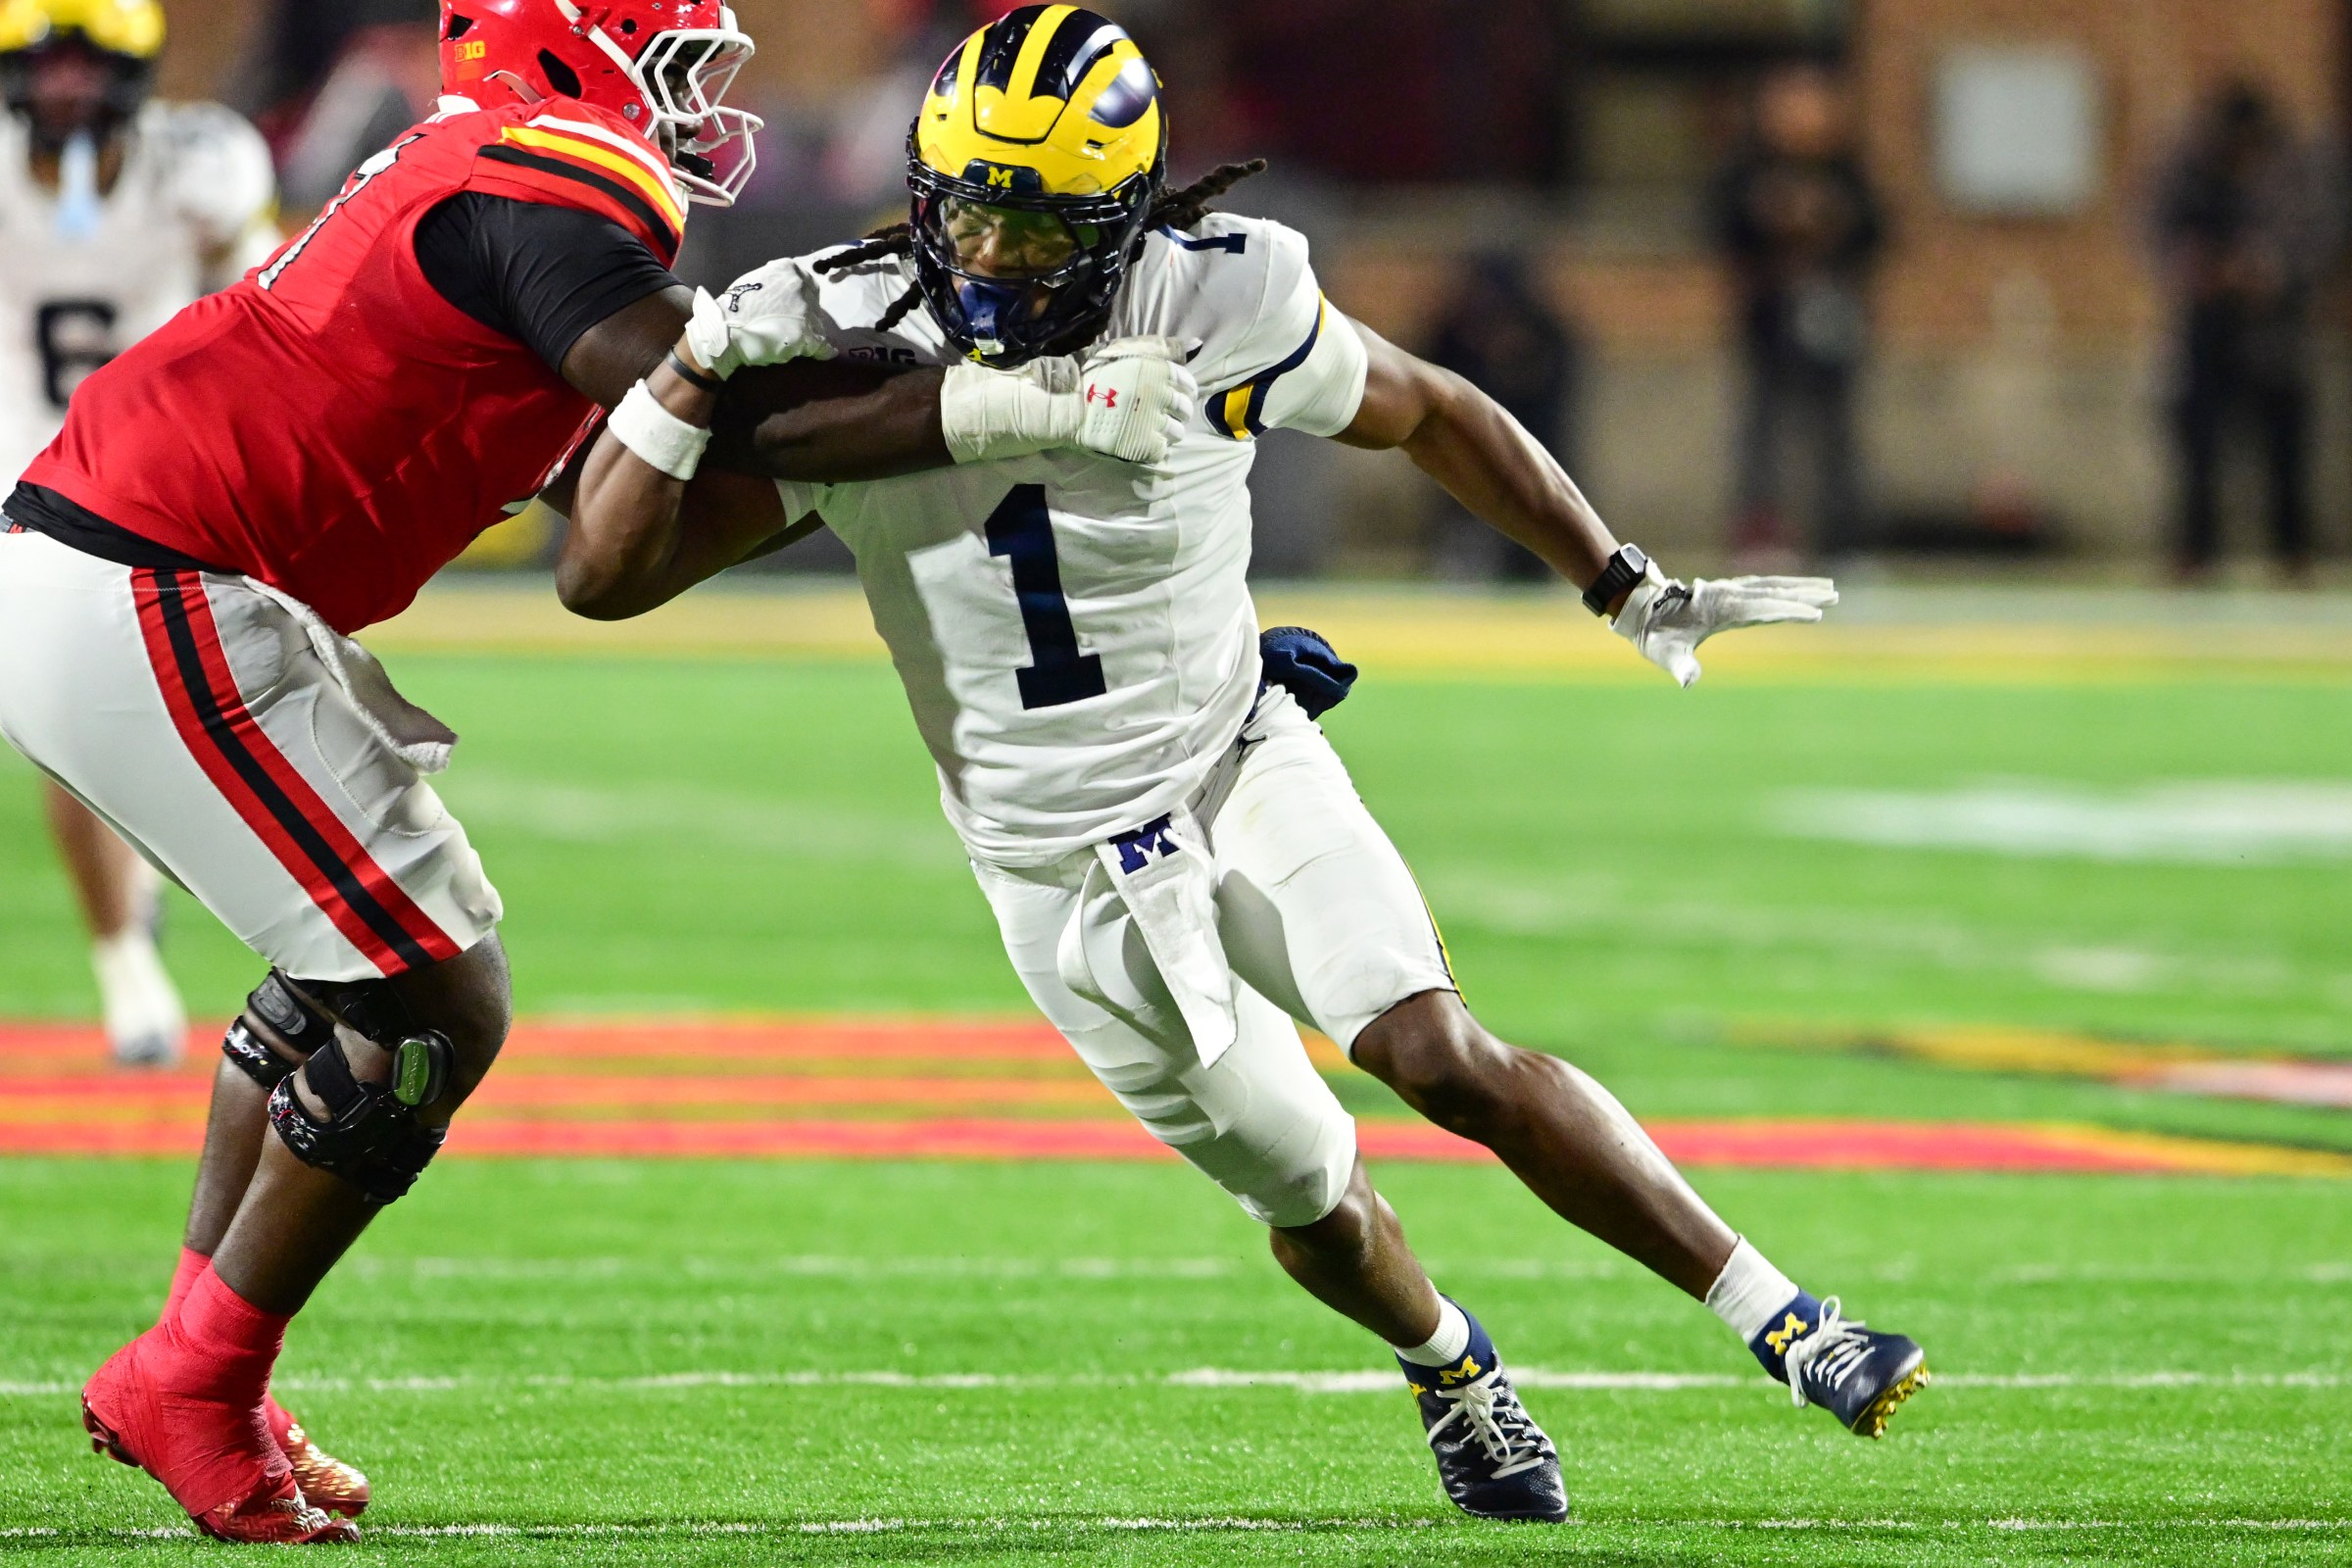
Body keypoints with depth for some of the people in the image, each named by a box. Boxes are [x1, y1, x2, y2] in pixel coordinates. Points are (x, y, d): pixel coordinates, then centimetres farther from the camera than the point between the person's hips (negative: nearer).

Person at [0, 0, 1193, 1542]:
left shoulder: (474, 175, 19)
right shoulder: (562, 172, -12)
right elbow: (721, 419, -21)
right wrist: (1034, 406, -21)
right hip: (147, 607, -11)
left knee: (362, 952, 24)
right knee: (436, 1007, -6)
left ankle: (195, 1373, 27)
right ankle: (191, 1389, 5)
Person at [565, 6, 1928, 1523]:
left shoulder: (1214, 313, -19)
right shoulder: (848, 345, -18)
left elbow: (1432, 414, 0)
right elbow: (603, 579, -16)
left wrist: (1633, 589, 2)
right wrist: (689, 384, -33)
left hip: (1242, 770, -1)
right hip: (1063, 872, 1)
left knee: (1441, 1056, -22)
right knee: (1305, 1191, 9)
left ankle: (1787, 1323, -16)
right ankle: (1453, 1368, 42)